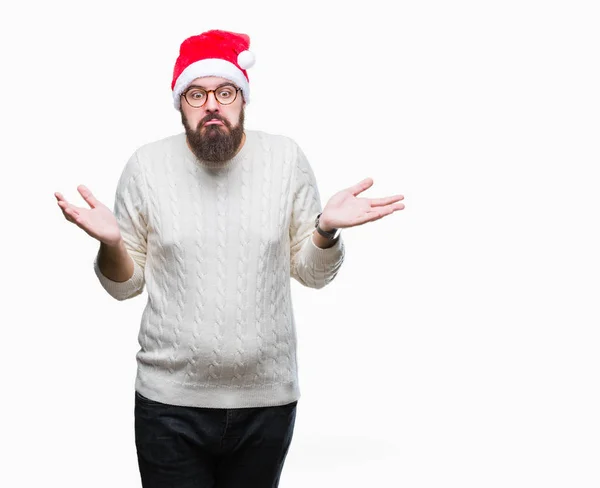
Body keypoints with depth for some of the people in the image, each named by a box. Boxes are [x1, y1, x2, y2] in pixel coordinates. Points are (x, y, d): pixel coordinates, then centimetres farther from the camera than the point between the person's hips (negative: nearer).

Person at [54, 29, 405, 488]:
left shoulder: (286, 158, -2)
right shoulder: (146, 165, -3)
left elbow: (312, 272, 3)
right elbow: (126, 284, 3)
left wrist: (327, 229, -16)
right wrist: (110, 243, -17)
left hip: (268, 398, 1)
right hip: (171, 399, -1)